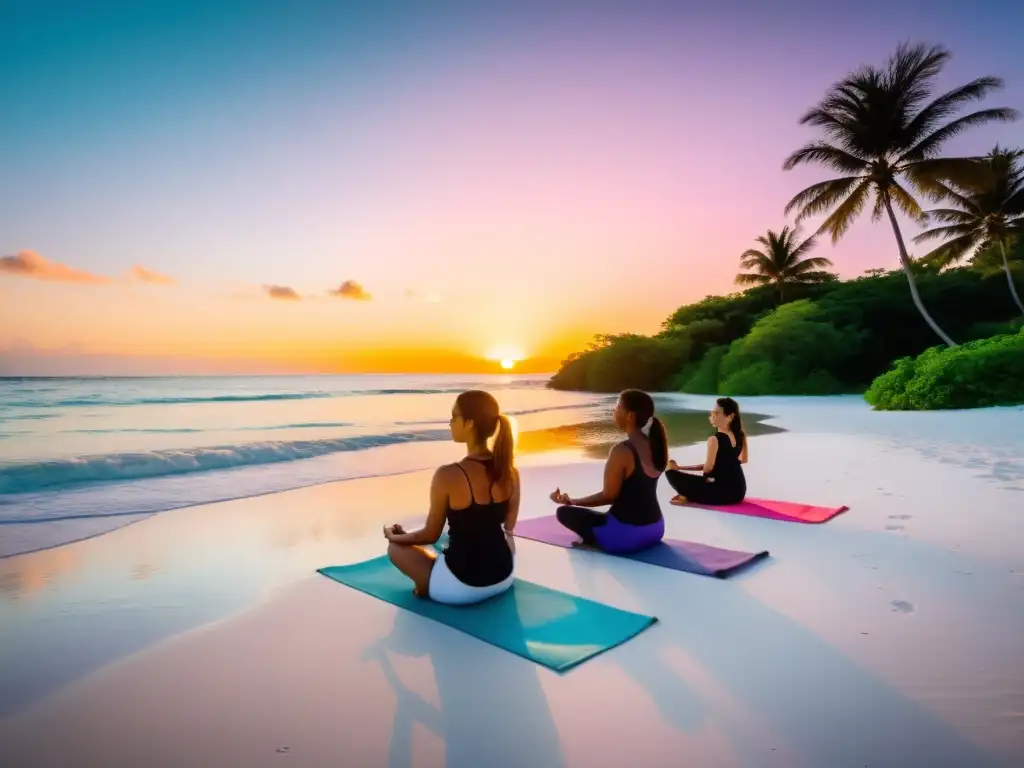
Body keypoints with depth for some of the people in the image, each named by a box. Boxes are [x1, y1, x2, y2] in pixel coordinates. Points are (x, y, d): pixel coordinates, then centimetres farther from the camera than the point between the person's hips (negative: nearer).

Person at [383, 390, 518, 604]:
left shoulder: (448, 475, -22)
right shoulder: (510, 471, -6)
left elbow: (431, 535, -9)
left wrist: (395, 536, 11)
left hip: (462, 586, -5)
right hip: (505, 576, 5)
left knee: (396, 547, 17)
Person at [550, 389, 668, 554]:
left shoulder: (622, 451, -23)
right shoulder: (656, 445, 0)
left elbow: (608, 496, -15)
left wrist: (570, 501, -5)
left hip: (628, 534, -8)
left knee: (564, 512, 7)